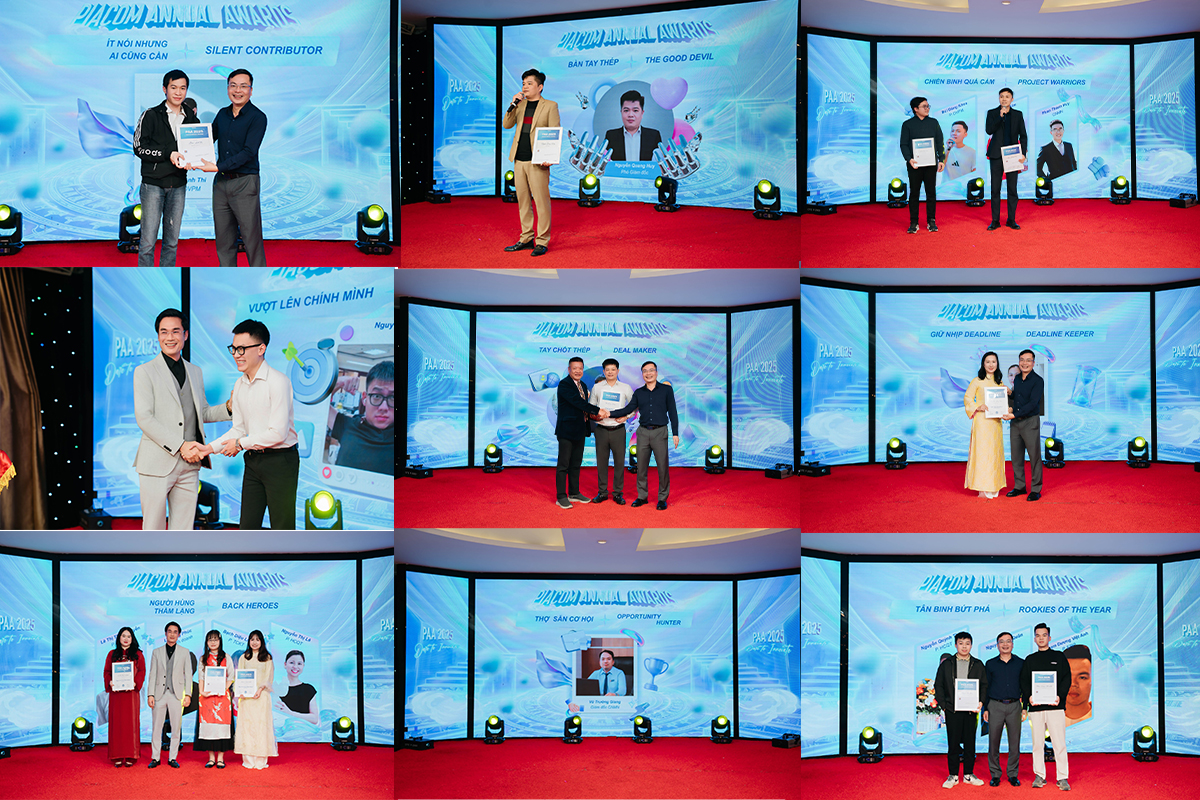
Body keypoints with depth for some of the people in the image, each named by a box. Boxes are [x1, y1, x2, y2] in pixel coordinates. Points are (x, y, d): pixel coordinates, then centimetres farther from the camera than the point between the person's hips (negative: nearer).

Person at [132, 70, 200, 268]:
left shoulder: (191, 118, 11)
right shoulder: (151, 115, -1)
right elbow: (139, 147, -6)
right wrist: (168, 154, -17)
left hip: (178, 185, 4)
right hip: (153, 184, -4)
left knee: (172, 241, 8)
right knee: (148, 240, -5)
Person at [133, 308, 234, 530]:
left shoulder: (195, 372, 17)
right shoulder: (145, 372, -2)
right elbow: (144, 418, -10)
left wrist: (229, 407, 1)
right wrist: (180, 446, -17)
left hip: (189, 464, 5)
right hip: (157, 463, -5)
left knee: (183, 530, 8)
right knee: (153, 530, -2)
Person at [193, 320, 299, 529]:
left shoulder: (278, 382, -15)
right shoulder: (240, 385, 10)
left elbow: (278, 433, -19)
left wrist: (240, 443, -10)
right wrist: (210, 448, 3)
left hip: (279, 460, -8)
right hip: (253, 461, 8)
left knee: (282, 529, -3)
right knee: (248, 526, 9)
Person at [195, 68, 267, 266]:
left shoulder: (257, 117, -7)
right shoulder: (222, 114, 12)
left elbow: (248, 152, -15)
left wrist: (217, 167, -20)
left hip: (245, 183, -6)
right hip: (221, 182, 6)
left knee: (251, 237, -5)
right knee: (223, 238, 9)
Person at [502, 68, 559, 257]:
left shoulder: (550, 106, 0)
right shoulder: (520, 105, 15)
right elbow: (507, 125, 7)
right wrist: (513, 105, -6)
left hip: (537, 162, -6)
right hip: (519, 160, 6)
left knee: (541, 201, -6)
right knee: (522, 201, 10)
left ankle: (542, 242, -1)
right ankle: (526, 239, 18)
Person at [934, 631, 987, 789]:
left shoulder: (978, 665, 8)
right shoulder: (946, 665, 6)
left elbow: (984, 685, 9)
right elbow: (938, 686, 7)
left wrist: (980, 702, -6)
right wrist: (943, 705, -3)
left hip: (971, 710, 1)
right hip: (952, 710, -1)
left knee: (970, 743, 5)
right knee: (953, 743, 1)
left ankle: (968, 774, 14)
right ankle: (953, 776, 7)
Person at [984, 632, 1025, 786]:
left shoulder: (1020, 663, 8)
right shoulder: (990, 664, 7)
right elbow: (985, 687, 9)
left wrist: (1025, 708, 4)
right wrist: (985, 708, 3)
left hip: (1014, 706, 0)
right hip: (995, 706, 0)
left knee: (1015, 742, 1)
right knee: (993, 742, -1)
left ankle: (1013, 774, 10)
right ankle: (995, 775, 7)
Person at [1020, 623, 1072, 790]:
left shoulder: (1059, 657, 11)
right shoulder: (1029, 660, 16)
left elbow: (1067, 679, 4)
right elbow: (1023, 681, 11)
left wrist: (1059, 695, -11)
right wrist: (1029, 696, -8)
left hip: (1055, 706, -2)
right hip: (1035, 707, 2)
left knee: (1059, 743, -6)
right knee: (1037, 743, 3)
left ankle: (1062, 777, -1)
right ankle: (1039, 776, 9)